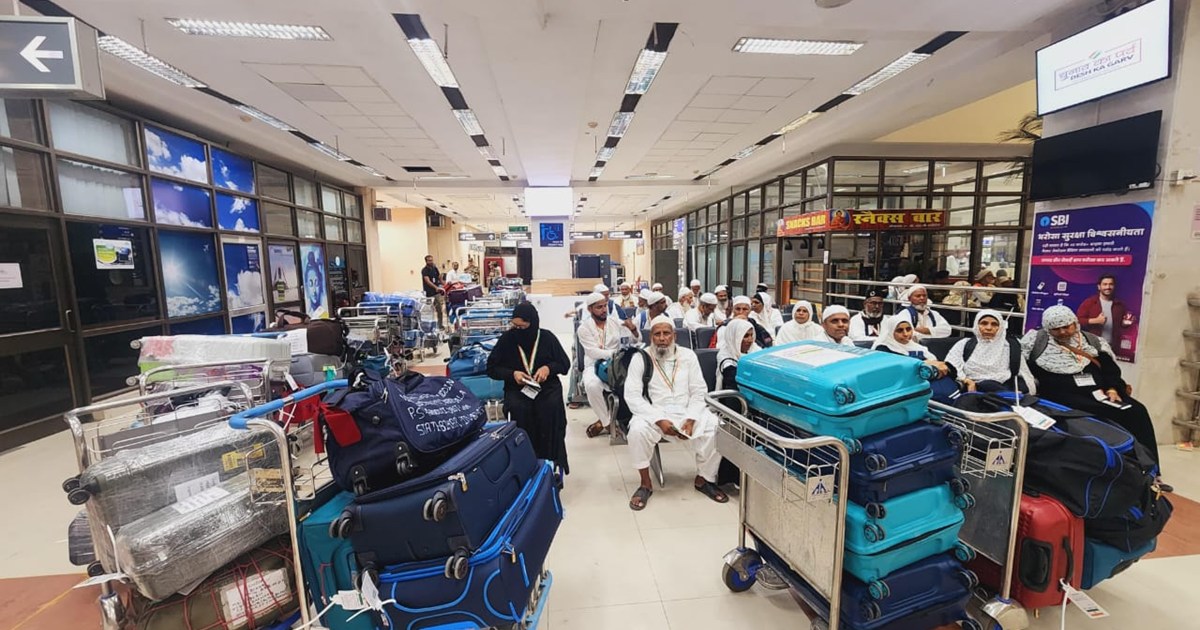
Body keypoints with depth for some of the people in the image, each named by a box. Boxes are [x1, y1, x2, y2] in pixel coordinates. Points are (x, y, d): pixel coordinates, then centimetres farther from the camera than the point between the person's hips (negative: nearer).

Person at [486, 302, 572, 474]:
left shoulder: (547, 337, 0)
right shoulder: (506, 339, -1)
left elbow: (565, 364, 8)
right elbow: (492, 368, 6)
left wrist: (549, 367, -14)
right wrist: (512, 374, -13)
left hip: (547, 385, 0)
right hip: (517, 388, 1)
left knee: (551, 408, -31)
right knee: (518, 409, -32)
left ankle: (551, 459, -16)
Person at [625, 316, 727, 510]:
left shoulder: (688, 356, 7)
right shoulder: (640, 359, -2)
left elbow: (699, 391, 4)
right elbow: (632, 395, -9)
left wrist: (691, 419, -12)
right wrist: (659, 420, -20)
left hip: (687, 412, 3)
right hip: (654, 414, -2)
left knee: (716, 429, -21)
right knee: (637, 430, -33)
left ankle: (703, 479, 6)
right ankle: (646, 484, -7)